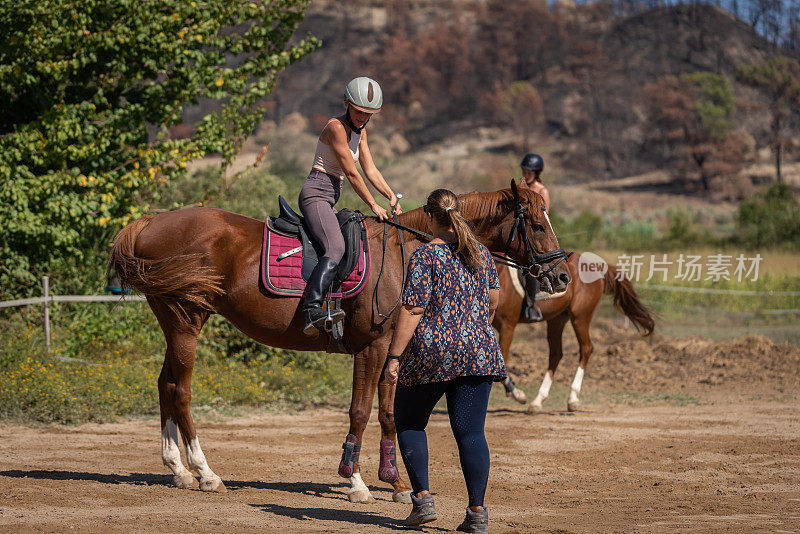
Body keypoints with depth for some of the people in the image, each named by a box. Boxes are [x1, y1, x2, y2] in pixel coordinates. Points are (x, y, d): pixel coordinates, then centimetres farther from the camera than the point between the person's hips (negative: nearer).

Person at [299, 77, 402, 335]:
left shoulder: (360, 131, 15)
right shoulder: (336, 127, -13)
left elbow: (370, 170, 18)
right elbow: (351, 173, -13)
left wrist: (392, 196, 6)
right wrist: (373, 205, -6)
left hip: (328, 201, 10)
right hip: (316, 194, -10)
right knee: (336, 248, -30)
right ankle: (312, 310, -47)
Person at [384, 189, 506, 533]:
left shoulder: (425, 256, -10)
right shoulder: (481, 253, 7)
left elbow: (412, 311, -15)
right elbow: (494, 300, 18)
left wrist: (394, 356, -11)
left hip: (429, 353, -4)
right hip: (478, 352, 4)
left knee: (408, 423, 14)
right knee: (470, 431, 4)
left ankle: (423, 499, 5)